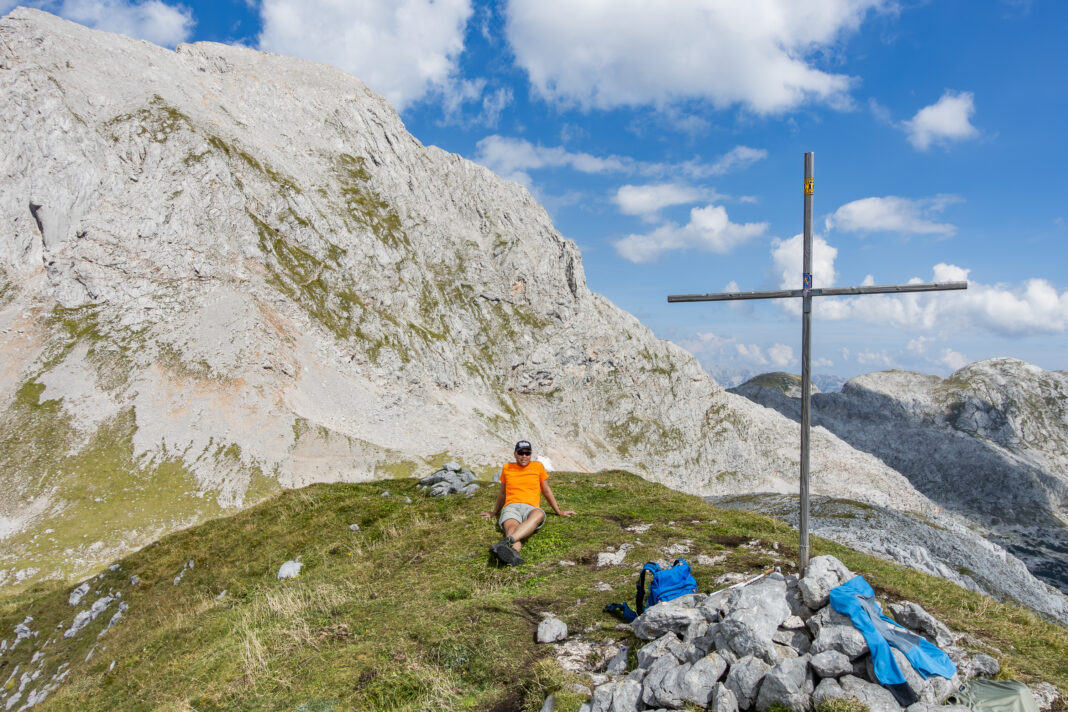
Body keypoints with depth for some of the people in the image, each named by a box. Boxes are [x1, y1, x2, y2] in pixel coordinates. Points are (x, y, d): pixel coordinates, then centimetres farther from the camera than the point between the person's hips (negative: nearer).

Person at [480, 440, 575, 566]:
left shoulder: (538, 467, 19)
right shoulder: (507, 468, 21)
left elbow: (546, 491, 26)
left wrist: (559, 512, 25)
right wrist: (494, 513, 39)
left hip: (531, 508, -1)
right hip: (511, 507, 1)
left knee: (539, 514, -41)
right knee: (512, 528, -38)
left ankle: (507, 541, -63)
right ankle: (513, 554, -72)